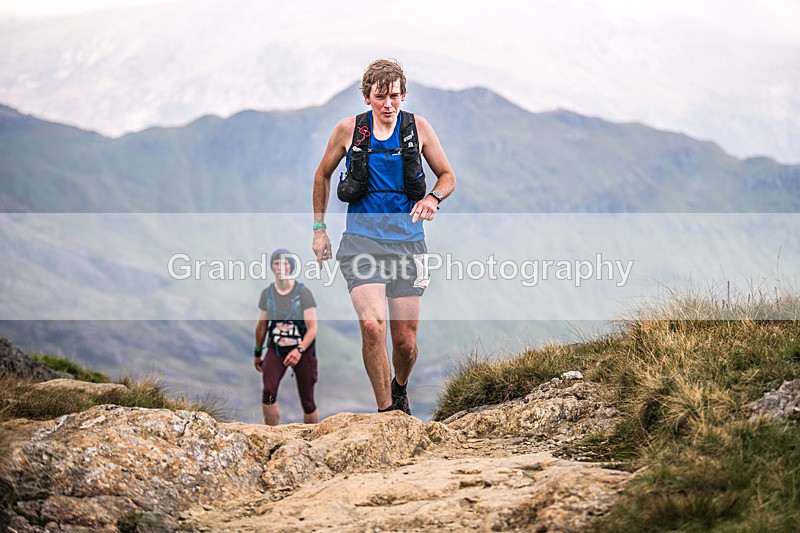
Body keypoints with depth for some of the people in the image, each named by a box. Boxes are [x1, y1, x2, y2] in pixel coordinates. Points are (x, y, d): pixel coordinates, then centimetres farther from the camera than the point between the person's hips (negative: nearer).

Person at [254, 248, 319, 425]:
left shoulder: (303, 292, -11)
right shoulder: (267, 293, 0)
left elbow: (312, 328, -13)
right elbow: (262, 326, 13)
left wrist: (299, 350, -27)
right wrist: (257, 353, 19)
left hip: (303, 350, -2)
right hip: (276, 350, 2)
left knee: (307, 402, 4)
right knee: (268, 392, -22)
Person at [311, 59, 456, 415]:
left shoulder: (418, 128, 1)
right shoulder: (349, 130, 0)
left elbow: (448, 177, 12)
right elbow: (322, 175, 16)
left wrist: (433, 198, -10)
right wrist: (319, 229, 13)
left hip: (407, 242, 1)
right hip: (362, 241, -1)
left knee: (405, 340, 2)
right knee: (372, 324, -22)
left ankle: (400, 389, 36)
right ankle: (386, 411, -9)